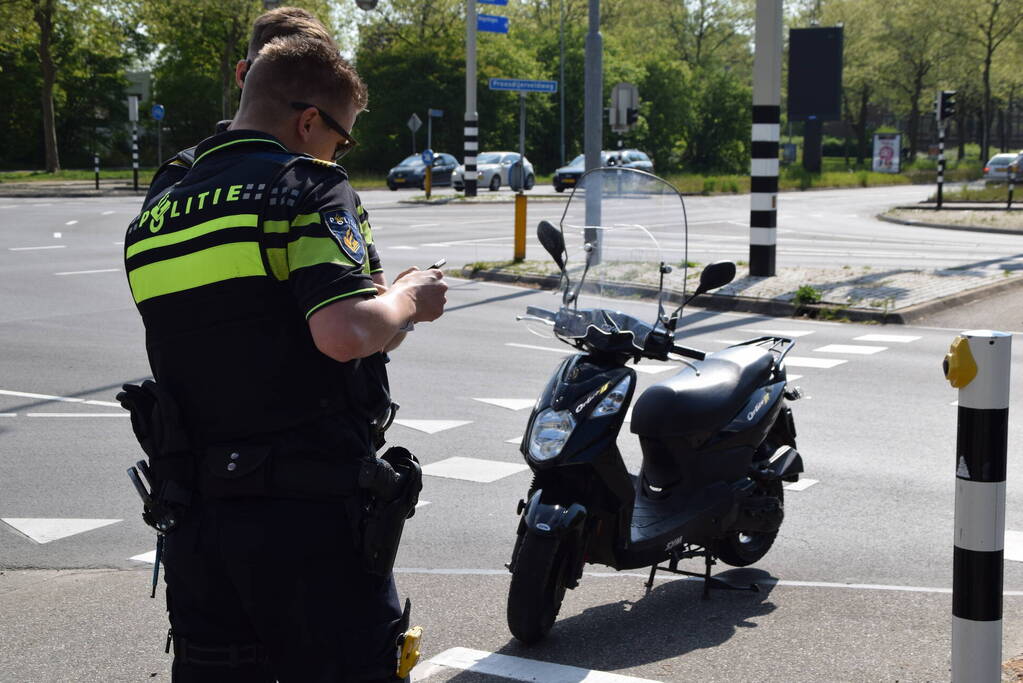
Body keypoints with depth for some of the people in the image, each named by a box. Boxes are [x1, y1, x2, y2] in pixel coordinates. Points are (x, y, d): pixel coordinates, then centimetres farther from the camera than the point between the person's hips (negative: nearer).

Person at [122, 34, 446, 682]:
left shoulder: (154, 216, 13)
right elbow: (344, 333, -23)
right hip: (308, 509, -6)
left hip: (195, 518, 7)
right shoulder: (306, 186, -9)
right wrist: (406, 300, -3)